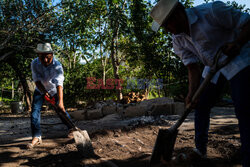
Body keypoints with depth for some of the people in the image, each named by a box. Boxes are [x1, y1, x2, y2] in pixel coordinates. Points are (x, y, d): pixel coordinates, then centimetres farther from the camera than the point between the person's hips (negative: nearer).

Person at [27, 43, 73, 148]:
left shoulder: (57, 66, -32)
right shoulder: (34, 64, -24)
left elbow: (59, 85, -42)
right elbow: (37, 81, -19)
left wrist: (60, 102, -52)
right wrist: (44, 92, -35)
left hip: (54, 90, -2)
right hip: (40, 90, 2)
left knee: (61, 110, -6)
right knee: (35, 111, -9)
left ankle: (71, 129, 16)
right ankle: (36, 137, -2)